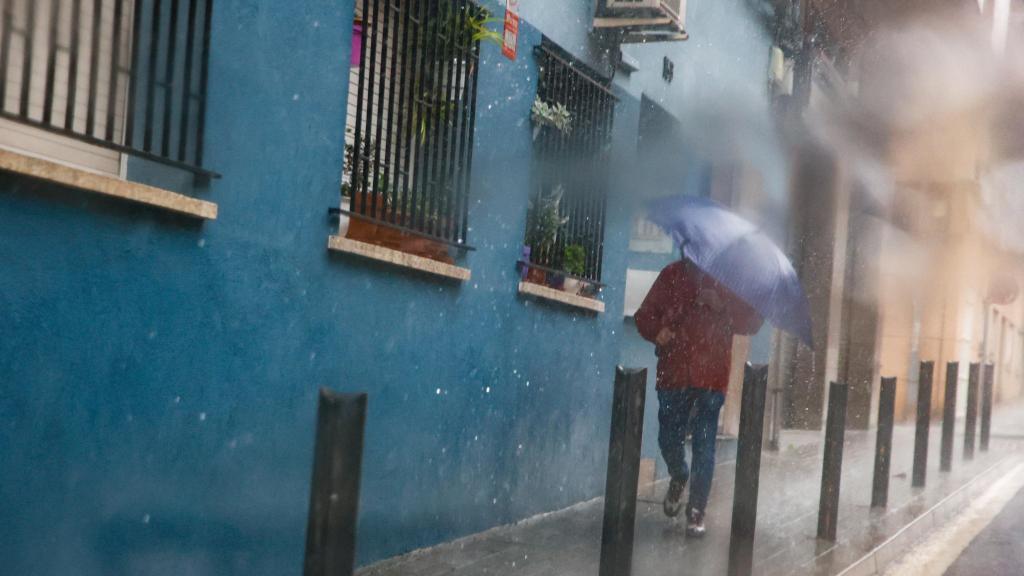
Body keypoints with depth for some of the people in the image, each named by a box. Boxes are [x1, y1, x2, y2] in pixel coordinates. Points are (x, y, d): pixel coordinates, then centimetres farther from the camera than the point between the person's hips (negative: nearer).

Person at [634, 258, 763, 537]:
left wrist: (721, 305, -16)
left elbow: (753, 321, -1)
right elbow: (644, 314, 8)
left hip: (711, 377, -2)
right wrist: (656, 331, -13)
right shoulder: (672, 275, 7)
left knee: (704, 446, -2)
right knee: (668, 439, 7)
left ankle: (696, 512, 8)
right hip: (673, 374, 2)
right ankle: (678, 478, 39)